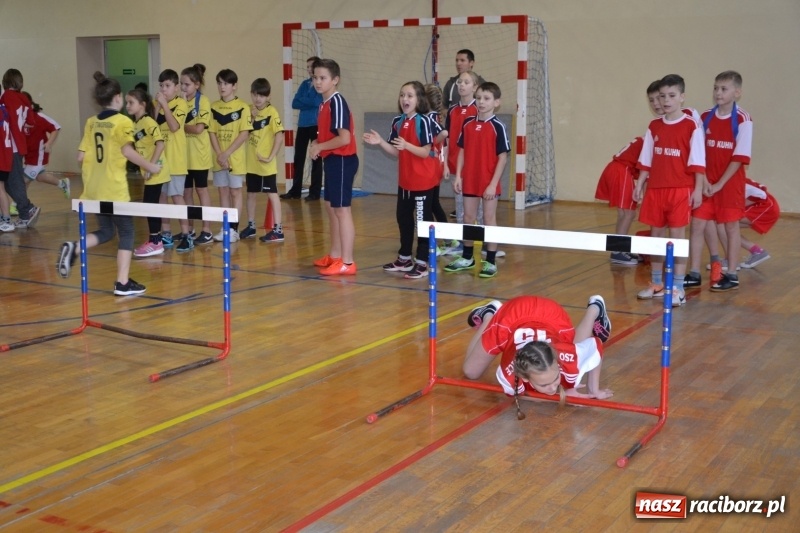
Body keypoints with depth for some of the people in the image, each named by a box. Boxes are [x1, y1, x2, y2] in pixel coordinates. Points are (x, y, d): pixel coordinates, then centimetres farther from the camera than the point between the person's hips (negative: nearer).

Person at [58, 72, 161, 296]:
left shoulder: (91, 122, 8)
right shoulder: (122, 122, -9)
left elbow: (81, 156, 7)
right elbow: (127, 151, -20)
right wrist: (150, 166, -10)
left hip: (94, 189, 6)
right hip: (114, 189, -6)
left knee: (106, 231, 20)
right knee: (126, 232, 5)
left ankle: (74, 248, -5)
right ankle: (123, 283, 3)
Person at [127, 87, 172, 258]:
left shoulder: (148, 122, -14)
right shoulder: (136, 124, 11)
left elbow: (160, 143, -24)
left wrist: (151, 165, -25)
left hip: (155, 171, -9)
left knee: (151, 204, -5)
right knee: (150, 204, 13)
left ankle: (155, 243, 2)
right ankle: (155, 239, 23)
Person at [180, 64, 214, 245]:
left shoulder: (203, 101, -9)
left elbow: (199, 129, -17)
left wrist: (182, 126, -9)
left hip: (198, 154, -6)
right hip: (183, 154, 6)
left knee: (201, 190, 1)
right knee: (186, 192, 10)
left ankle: (207, 231, 8)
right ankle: (189, 230, 18)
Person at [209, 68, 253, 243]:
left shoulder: (242, 107, -8)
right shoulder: (214, 107, 5)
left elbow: (244, 134, -12)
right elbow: (212, 132, 3)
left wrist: (227, 154, -16)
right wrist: (219, 155, -10)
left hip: (236, 158, -4)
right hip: (219, 158, 4)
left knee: (235, 191, 2)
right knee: (223, 191, 9)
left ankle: (234, 228, 6)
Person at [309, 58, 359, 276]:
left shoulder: (337, 102, -17)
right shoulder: (325, 103, 11)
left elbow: (344, 138, -25)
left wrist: (319, 147, -14)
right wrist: (318, 144, 4)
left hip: (342, 161, -10)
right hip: (332, 161, 10)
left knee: (341, 210, -6)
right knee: (331, 208, 17)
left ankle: (347, 262, -1)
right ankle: (335, 255, 28)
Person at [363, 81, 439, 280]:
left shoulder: (424, 121, -14)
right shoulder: (397, 122, 6)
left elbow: (426, 152, -19)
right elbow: (397, 152, 8)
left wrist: (407, 145, -33)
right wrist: (380, 142, -6)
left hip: (423, 180, -8)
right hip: (404, 179, 8)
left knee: (422, 220, -2)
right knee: (403, 217, 16)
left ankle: (422, 263, 3)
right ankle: (404, 258, 29)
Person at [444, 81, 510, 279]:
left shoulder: (497, 127, -10)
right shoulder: (468, 124, 3)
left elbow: (502, 157, -10)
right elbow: (462, 151, 9)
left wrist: (493, 183, -15)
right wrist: (458, 176, 2)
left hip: (489, 182, -5)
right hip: (469, 180, 5)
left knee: (489, 219, 4)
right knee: (468, 218, 14)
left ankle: (490, 262, 11)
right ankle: (467, 258, 27)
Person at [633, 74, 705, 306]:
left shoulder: (692, 125, -6)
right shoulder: (654, 126, 9)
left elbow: (698, 162, -7)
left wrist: (698, 189, -11)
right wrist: (639, 185, 9)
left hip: (680, 189, -5)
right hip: (655, 189, 5)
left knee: (677, 235, -3)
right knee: (656, 234, 11)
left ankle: (678, 288, 3)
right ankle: (656, 284, 24)